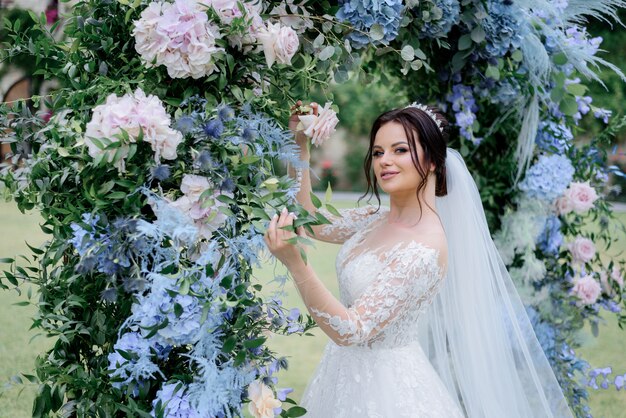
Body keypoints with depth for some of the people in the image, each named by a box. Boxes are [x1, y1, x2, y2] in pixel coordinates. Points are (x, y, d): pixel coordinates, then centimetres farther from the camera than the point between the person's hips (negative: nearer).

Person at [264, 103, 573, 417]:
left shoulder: (425, 250, -26)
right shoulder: (377, 220, -2)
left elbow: (352, 331, -29)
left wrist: (295, 263, -40)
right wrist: (300, 144, 0)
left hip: (385, 388, -7)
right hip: (352, 376, 7)